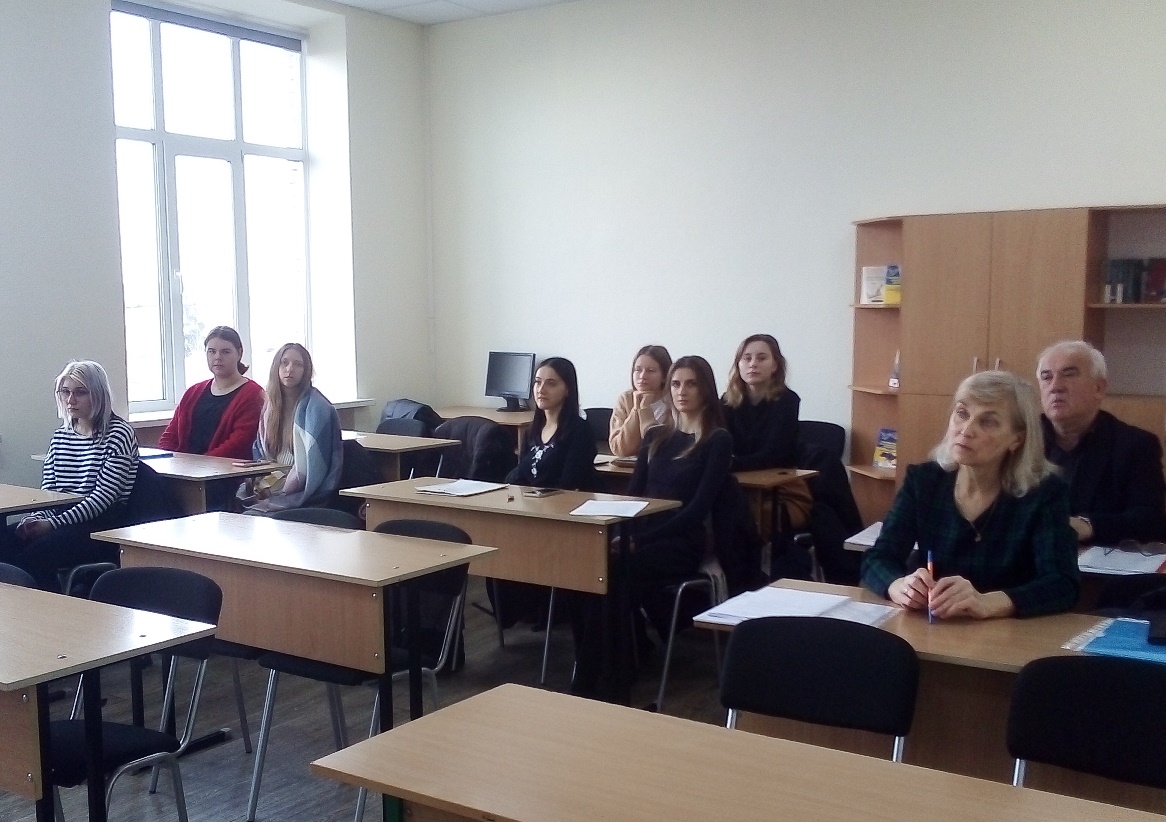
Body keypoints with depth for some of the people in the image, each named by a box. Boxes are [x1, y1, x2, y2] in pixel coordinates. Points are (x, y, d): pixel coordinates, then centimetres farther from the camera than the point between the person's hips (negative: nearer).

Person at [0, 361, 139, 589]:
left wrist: (53, 523, -19)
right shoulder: (60, 437, 19)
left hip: (104, 527, -6)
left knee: (32, 556, -29)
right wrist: (35, 518, -10)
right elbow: (47, 490, 13)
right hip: (63, 520, 6)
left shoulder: (119, 434, -5)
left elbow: (104, 496, -13)